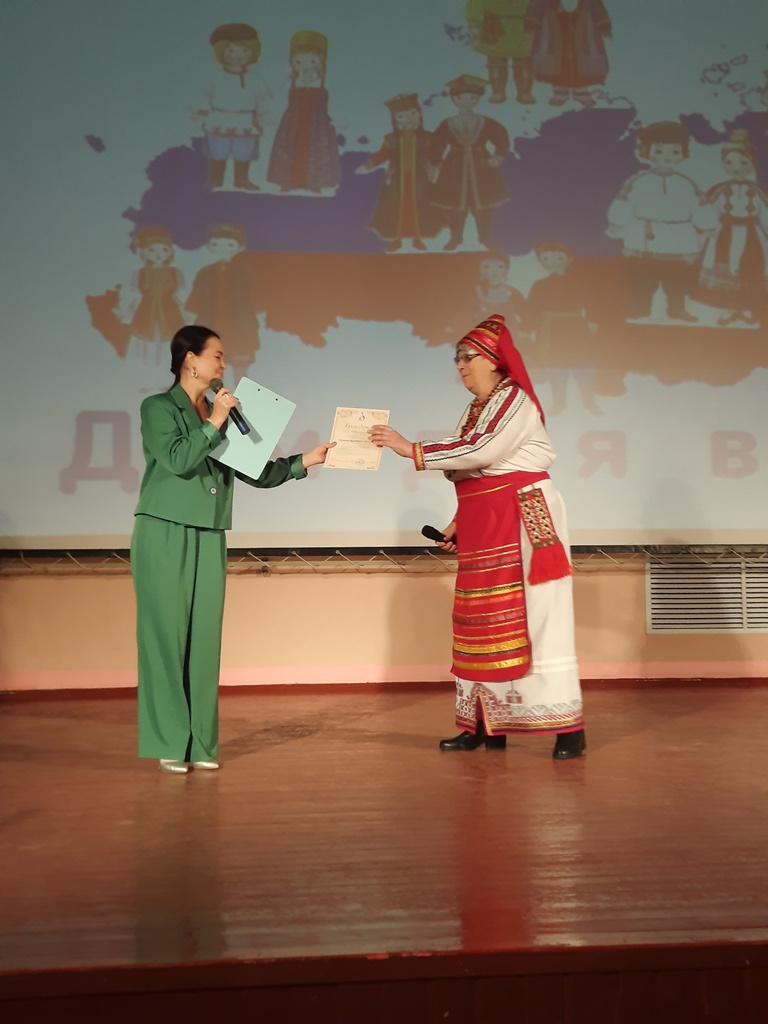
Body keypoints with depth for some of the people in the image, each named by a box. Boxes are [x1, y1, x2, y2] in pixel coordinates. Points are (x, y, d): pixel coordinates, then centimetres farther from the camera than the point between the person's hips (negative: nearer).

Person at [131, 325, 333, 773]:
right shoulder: (159, 407, 0)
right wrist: (214, 423, -12)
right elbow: (177, 460, -15)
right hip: (166, 535, -5)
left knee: (205, 639, 4)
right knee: (167, 638, -3)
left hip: (210, 540, 5)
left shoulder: (223, 414, 15)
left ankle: (201, 742, 11)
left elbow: (256, 472, 12)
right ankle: (169, 743, 4)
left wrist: (303, 462, 3)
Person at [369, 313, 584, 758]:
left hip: (522, 521, -9)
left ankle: (569, 728, -8)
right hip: (485, 530, 9)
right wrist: (461, 521, 10)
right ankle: (487, 724, 11)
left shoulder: (514, 398, -8)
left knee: (536, 619, -10)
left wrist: (412, 450, -21)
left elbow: (482, 452, -22)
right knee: (485, 622, 6)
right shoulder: (478, 409, 19)